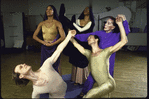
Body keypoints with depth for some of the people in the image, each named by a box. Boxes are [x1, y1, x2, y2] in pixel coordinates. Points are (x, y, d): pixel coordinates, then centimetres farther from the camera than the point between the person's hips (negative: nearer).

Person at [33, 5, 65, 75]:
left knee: (55, 66, 4)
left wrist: (51, 44, -11)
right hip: (44, 47, 4)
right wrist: (43, 42, -7)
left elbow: (63, 37, -13)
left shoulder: (57, 23, -5)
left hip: (54, 47, -3)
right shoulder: (42, 23, 6)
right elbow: (34, 36, 8)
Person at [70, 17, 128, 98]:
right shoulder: (88, 53, 10)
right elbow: (75, 43, 17)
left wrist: (120, 24, -11)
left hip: (108, 84, -6)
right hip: (100, 85, 6)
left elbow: (124, 41, -10)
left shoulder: (105, 51, -4)